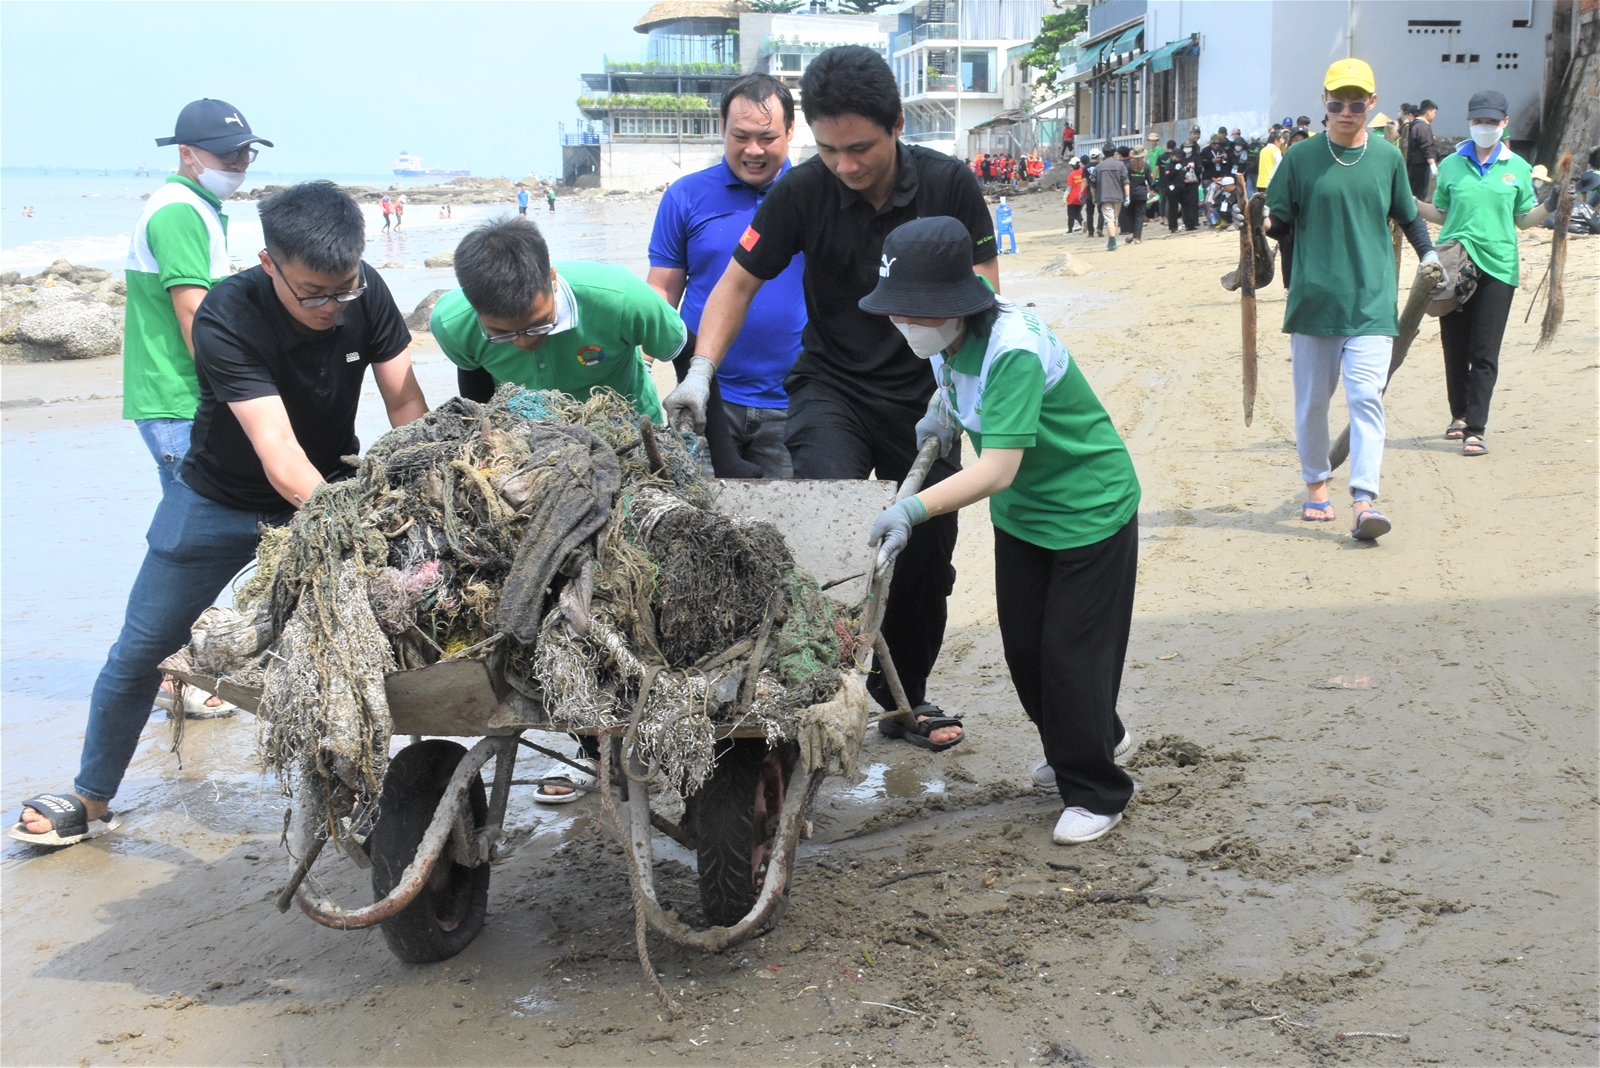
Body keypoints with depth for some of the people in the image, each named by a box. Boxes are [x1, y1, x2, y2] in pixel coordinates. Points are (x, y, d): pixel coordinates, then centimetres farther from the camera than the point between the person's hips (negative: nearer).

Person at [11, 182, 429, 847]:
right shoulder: (227, 318, -32)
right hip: (222, 499, -2)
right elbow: (278, 455, -40)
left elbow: (407, 407, -15)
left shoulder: (365, 293, -20)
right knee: (140, 652, 6)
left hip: (330, 494, 2)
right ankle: (92, 800, 27)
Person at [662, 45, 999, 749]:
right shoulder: (802, 191, -12)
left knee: (925, 557, 11)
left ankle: (905, 697, 33)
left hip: (924, 396, 2)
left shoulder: (949, 186, -12)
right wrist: (701, 371, -17)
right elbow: (739, 281, -3)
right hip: (833, 388, -1)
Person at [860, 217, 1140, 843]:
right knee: (1023, 645, 14)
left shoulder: (1014, 352, -34)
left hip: (1090, 511, -8)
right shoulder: (948, 339, -9)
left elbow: (997, 470, -41)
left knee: (1072, 651, -2)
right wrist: (942, 410, 0)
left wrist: (913, 509, -48)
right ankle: (1096, 739, 39)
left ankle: (1096, 791, 17)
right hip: (1021, 512, 8)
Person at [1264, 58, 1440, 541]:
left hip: (1372, 302, 0)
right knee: (1312, 400, 8)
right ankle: (1316, 484, 27)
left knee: (1366, 397, -11)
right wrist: (1266, 223, -9)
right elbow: (1280, 218, 8)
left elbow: (1407, 215, 17)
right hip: (1313, 299, 0)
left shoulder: (1388, 157, 7)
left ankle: (1364, 501, -16)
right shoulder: (1300, 157, 2)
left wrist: (1428, 254, 7)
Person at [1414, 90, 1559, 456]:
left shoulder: (1518, 167, 7)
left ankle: (1476, 429, -4)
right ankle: (1460, 415, 26)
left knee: (1484, 353, -5)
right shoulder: (1451, 165, 8)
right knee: (1454, 347, 7)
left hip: (1498, 266, -1)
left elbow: (1524, 220, 11)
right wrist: (1408, 201, 0)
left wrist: (1549, 206, -7)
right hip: (1453, 264, 1)